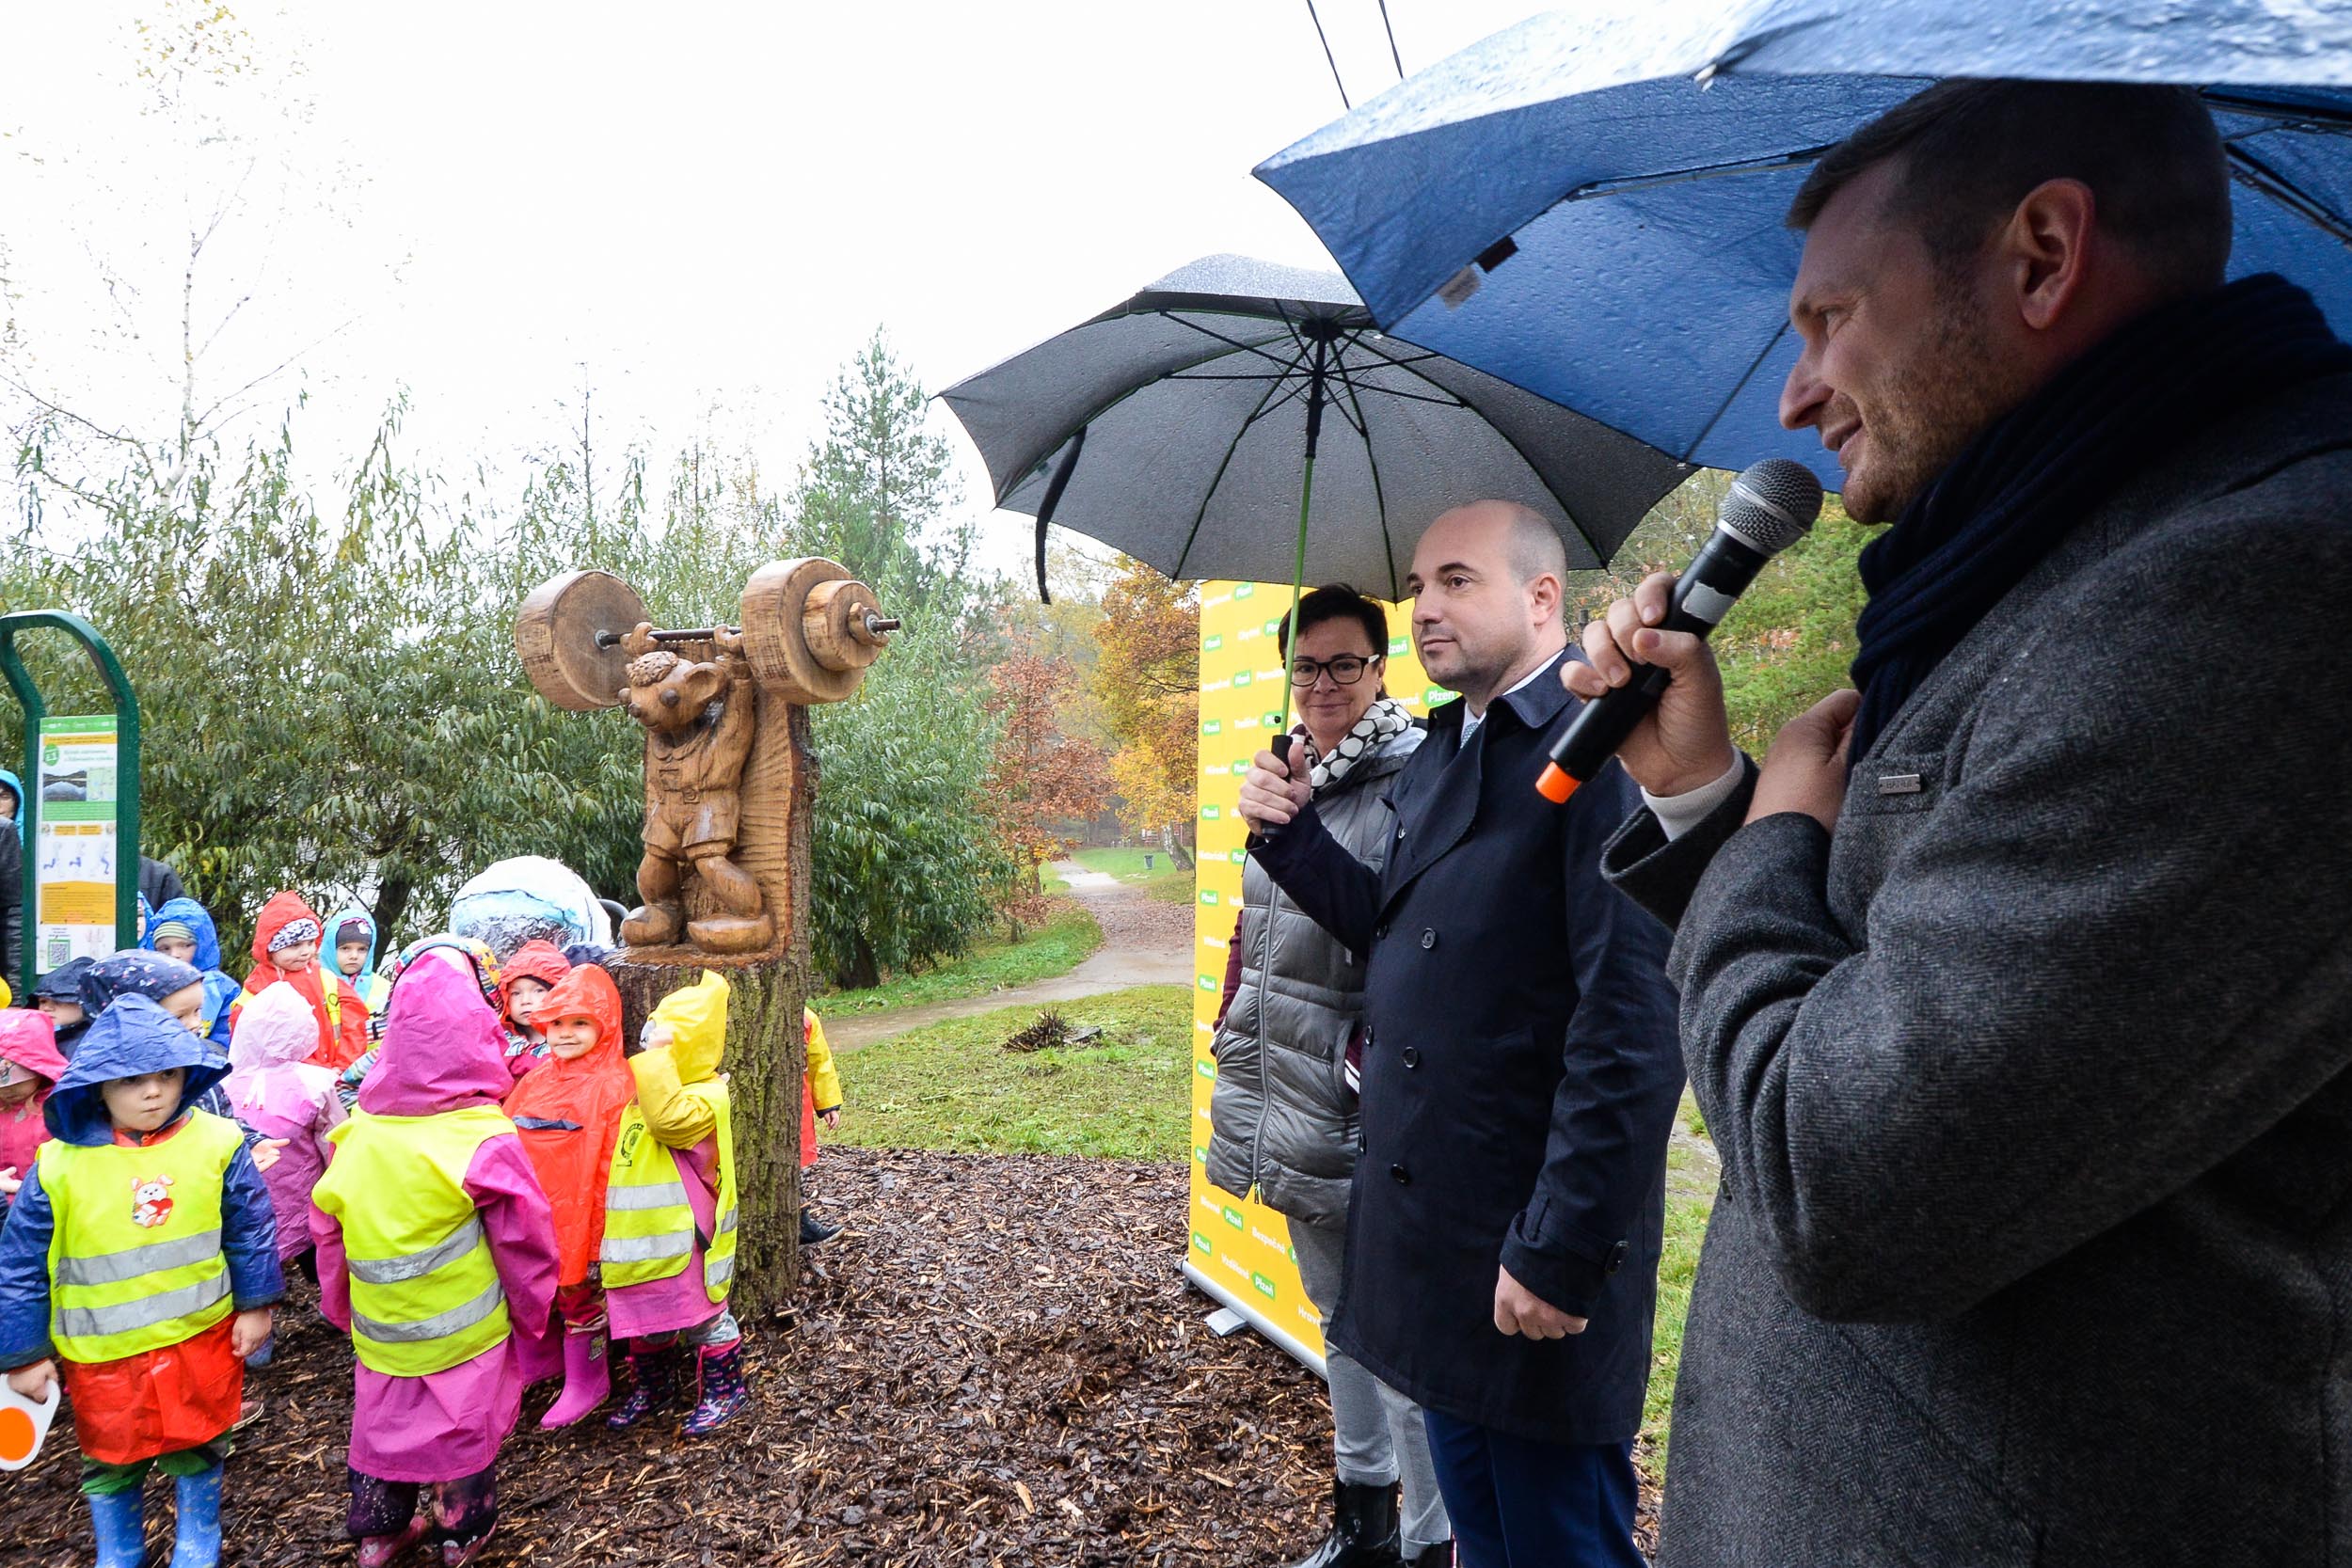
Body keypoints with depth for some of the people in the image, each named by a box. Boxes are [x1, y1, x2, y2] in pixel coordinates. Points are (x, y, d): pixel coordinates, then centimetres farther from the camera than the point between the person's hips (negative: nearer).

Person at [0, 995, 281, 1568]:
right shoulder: (59, 1168, -15)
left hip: (202, 1339, 0)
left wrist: (255, 1304, 2)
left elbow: (251, 1231, -1)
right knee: (110, 1462, 19)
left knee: (197, 1451, 18)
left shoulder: (217, 1145, -12)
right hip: (103, 1356, 0)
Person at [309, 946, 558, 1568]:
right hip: (465, 1331, -4)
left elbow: (328, 1230, 3)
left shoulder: (356, 1132, -8)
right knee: (465, 1424, 15)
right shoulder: (485, 1143, -23)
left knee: (383, 1419, 21)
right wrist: (532, 1309, 2)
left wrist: (341, 1306, 18)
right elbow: (523, 1241, -15)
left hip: (379, 1326, 4)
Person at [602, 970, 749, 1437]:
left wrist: (656, 1057, -36)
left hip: (682, 1238, -9)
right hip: (641, 1242, 9)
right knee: (646, 1319, 20)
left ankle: (724, 1389, 22)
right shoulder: (649, 1094, 11)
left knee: (703, 1318, 6)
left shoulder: (704, 1098, -18)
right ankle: (652, 1388, 37)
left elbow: (670, 1119, -41)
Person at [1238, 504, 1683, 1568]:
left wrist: (1561, 1252, -22)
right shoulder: (1437, 753, 10)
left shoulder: (1603, 752, -18)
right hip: (1431, 1236, 8)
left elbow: (1632, 1031, -23)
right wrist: (1293, 834, 2)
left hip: (1535, 1246, -8)